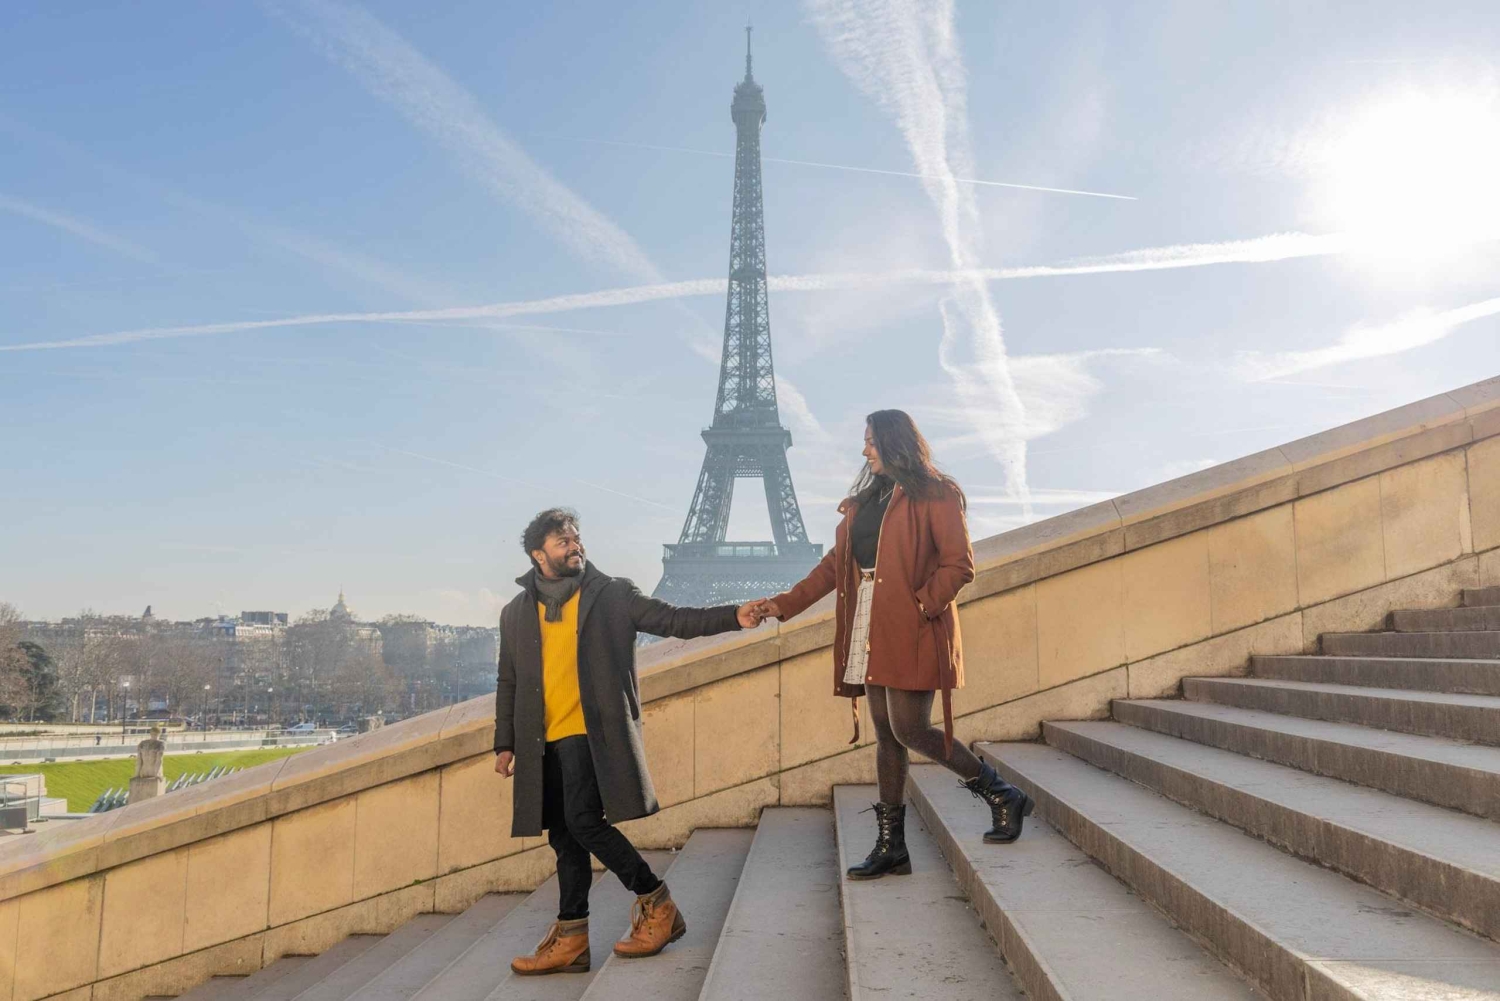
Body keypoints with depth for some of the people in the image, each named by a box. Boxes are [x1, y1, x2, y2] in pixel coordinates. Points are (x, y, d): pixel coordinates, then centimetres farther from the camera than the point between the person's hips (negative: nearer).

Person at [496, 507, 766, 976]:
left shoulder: (613, 594, 3)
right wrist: (505, 742, 14)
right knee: (565, 838, 7)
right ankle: (570, 940, 17)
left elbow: (674, 620, -3)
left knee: (583, 821, -16)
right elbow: (508, 683, 18)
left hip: (595, 732, -4)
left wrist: (733, 616, -16)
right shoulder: (515, 613, 13)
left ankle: (657, 905, -1)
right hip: (544, 743, 4)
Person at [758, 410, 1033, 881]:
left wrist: (922, 605, -19)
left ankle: (1003, 797, 8)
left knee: (910, 730, -11)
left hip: (913, 632, -7)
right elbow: (835, 564, 16)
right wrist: (785, 603, 9)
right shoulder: (864, 501, 18)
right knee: (886, 735, 8)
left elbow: (959, 564, -9)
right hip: (871, 632, 7)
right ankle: (890, 847, 15)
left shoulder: (934, 495, -3)